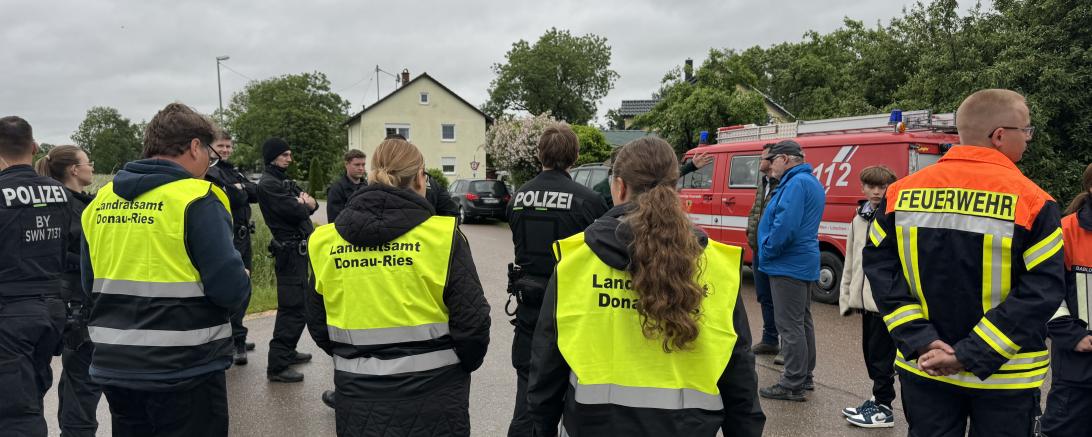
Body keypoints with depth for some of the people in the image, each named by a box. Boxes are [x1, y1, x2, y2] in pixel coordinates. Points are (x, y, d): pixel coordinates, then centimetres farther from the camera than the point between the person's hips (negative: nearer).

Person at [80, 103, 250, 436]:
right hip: (185, 371, -6)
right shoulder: (197, 200, -15)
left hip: (114, 367, 6)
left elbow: (90, 284, 12)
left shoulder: (100, 201, 6)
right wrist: (242, 282, 1)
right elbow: (230, 290, -20)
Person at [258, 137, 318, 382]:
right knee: (293, 307, -11)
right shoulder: (268, 184, -11)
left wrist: (307, 202, -11)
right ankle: (277, 366, -8)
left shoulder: (285, 181, 18)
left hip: (299, 249, 10)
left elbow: (311, 205, 12)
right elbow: (294, 211, -21)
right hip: (290, 250, -10)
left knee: (298, 304, 18)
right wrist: (304, 205, 1)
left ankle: (287, 352, 30)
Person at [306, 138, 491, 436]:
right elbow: (472, 320, -13)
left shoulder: (324, 242, -2)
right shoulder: (442, 235, -13)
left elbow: (318, 323, 5)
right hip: (430, 393, -2)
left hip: (357, 398, 3)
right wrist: (463, 365, 5)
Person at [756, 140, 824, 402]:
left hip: (789, 265, -11)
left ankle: (793, 385, -1)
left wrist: (766, 253, -14)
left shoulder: (796, 183, -18)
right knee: (802, 321, 17)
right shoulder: (811, 182, 16)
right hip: (804, 263, 11)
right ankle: (804, 377, 28)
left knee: (789, 325, -6)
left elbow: (785, 225, -27)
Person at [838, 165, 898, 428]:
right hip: (865, 298, 7)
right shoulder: (859, 220, 13)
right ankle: (877, 400, 30)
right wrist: (847, 295, 15)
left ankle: (883, 408, 12)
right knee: (869, 351, 16)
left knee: (881, 354, 1)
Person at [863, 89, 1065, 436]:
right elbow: (1042, 291, -17)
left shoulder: (903, 192, -3)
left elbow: (880, 268, -5)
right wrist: (972, 356, -15)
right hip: (1005, 379, -3)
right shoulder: (1031, 201, -13)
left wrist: (920, 341, -9)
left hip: (923, 369, 3)